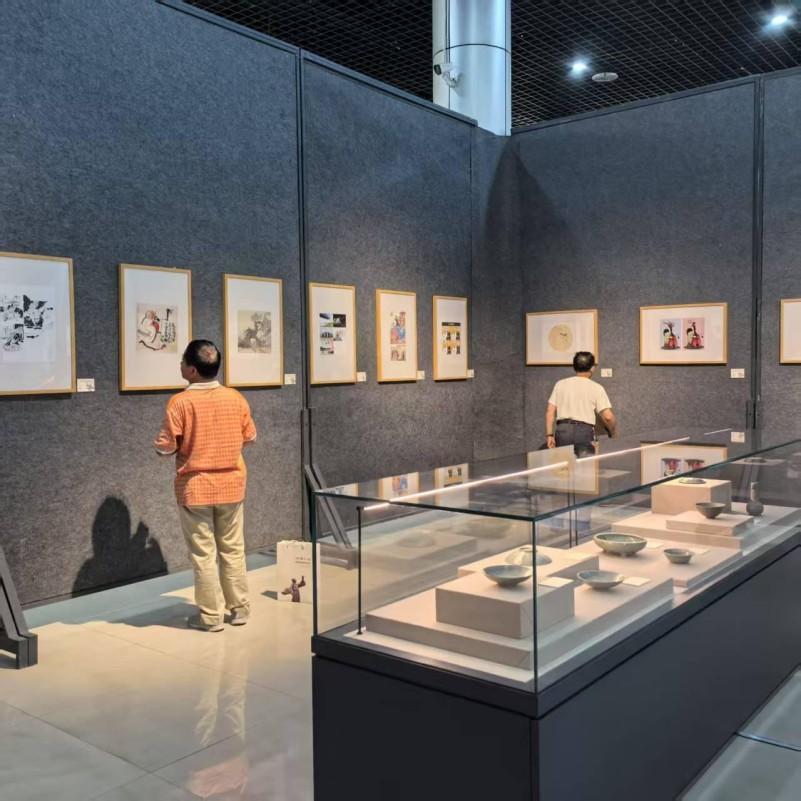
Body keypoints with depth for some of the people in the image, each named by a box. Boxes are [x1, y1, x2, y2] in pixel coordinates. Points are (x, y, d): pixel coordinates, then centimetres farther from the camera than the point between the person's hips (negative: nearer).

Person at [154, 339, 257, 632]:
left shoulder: (180, 402, -15)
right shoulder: (236, 398, -3)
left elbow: (165, 446, -14)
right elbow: (250, 437, 8)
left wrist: (161, 443, 8)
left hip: (195, 489, -4)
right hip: (231, 486, 4)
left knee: (203, 554, 6)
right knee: (233, 549, 15)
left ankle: (210, 616, 13)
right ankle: (240, 608, 23)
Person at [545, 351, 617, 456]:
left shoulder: (560, 384, 10)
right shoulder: (596, 388, 3)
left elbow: (550, 412, 5)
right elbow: (608, 417, -4)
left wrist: (550, 435, 7)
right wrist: (613, 433, 12)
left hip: (562, 430, 3)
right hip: (584, 431, -3)